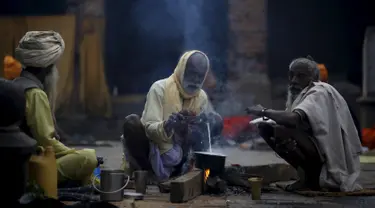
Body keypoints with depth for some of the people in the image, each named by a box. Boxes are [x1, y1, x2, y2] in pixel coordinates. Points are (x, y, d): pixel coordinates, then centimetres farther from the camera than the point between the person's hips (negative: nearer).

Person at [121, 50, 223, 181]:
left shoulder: (202, 97, 0)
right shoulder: (160, 88, -16)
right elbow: (149, 129, -23)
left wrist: (205, 126, -24)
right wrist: (166, 126, -45)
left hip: (179, 155, 4)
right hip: (154, 153, -4)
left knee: (217, 121, -7)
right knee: (132, 122, -31)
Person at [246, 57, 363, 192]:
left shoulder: (319, 94, -20)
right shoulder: (297, 92, 7)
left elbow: (294, 119, -36)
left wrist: (264, 112, -21)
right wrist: (267, 118, -20)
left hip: (330, 155, -9)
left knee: (283, 131, -27)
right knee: (266, 128, 3)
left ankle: (311, 178, -7)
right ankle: (307, 174, 6)